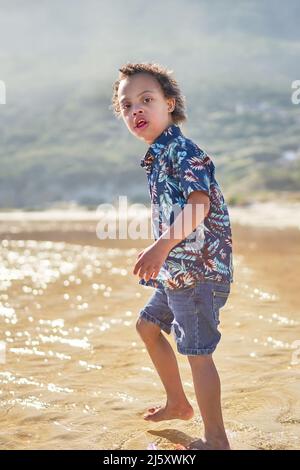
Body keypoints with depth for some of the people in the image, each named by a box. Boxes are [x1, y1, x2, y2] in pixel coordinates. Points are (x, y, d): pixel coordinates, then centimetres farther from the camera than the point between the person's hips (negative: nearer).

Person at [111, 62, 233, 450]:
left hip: (198, 268, -11)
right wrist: (160, 256, 22)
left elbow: (199, 204, -30)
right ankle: (178, 403, 38)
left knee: (196, 350, -7)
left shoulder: (182, 150, -16)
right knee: (148, 324, 24)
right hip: (176, 269, 11)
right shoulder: (157, 157, 13)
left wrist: (162, 246, -38)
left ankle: (216, 439, 3)